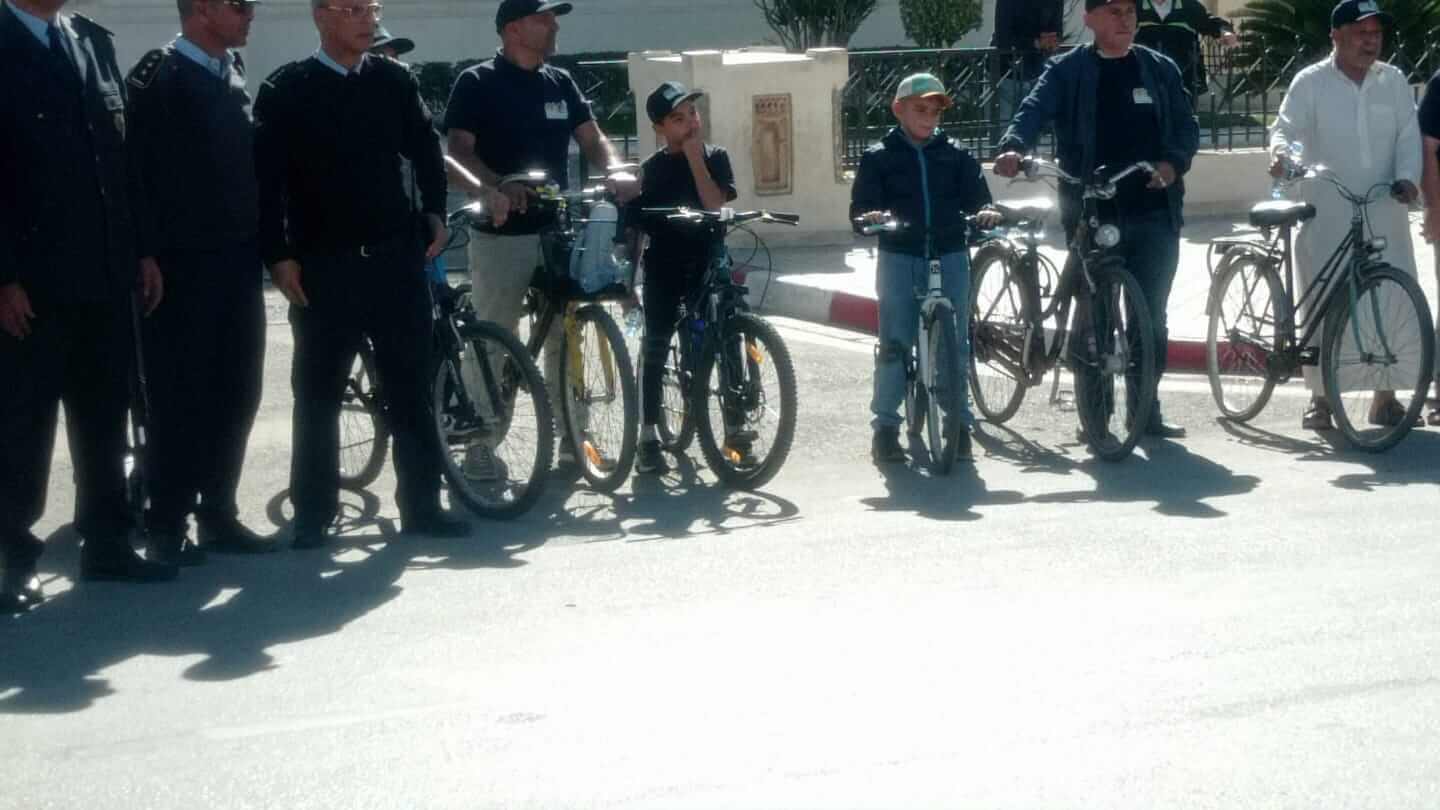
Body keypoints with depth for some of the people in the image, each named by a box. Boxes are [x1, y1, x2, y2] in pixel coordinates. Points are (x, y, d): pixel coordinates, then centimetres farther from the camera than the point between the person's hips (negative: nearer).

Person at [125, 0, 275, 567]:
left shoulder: (234, 73, 13)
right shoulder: (157, 76, -9)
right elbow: (133, 166, -12)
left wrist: (265, 243, 12)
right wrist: (146, 257, -15)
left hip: (238, 261, 7)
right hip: (182, 265, -7)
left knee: (235, 393, 10)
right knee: (180, 398, -1)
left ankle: (218, 514, 20)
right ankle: (167, 528, 9)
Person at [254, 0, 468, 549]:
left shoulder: (395, 81, 8)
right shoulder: (286, 91, -3)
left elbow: (426, 150, 20)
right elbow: (266, 177, -6)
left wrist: (434, 213, 11)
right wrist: (278, 255, -11)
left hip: (397, 257, 3)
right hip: (324, 265, -3)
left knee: (411, 387, 6)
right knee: (318, 395, 4)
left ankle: (421, 505, 14)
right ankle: (313, 515, 12)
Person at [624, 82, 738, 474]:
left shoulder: (714, 157, 3)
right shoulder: (651, 169, 3)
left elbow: (715, 206, -12)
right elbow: (633, 228, 5)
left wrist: (695, 159, -14)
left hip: (708, 262, 0)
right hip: (665, 264, 0)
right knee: (655, 346, -1)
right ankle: (648, 438, 5)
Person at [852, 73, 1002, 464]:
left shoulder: (955, 154, 12)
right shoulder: (879, 157, 6)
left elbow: (976, 194, 8)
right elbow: (860, 208, 1)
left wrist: (986, 211, -14)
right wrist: (870, 217, -22)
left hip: (950, 256, 2)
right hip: (900, 256, -2)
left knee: (956, 342, 1)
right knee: (894, 342, -5)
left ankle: (959, 421, 12)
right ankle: (885, 425, 3)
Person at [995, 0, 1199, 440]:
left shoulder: (1160, 69, 10)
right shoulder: (1066, 71, 2)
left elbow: (1186, 125, 10)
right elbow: (1034, 110, -14)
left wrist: (1173, 161, -11)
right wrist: (1013, 146, -35)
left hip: (1153, 212, 2)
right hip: (1092, 214, -2)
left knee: (1150, 316, 5)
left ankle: (1147, 410, 15)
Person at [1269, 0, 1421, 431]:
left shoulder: (1394, 80, 8)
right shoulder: (1311, 82, -1)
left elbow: (1408, 133, 4)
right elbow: (1287, 127, -7)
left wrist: (1407, 177, -13)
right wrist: (1281, 151, -30)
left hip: (1384, 215, 3)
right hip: (1327, 217, -3)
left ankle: (1385, 396, 15)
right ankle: (1320, 397, 13)